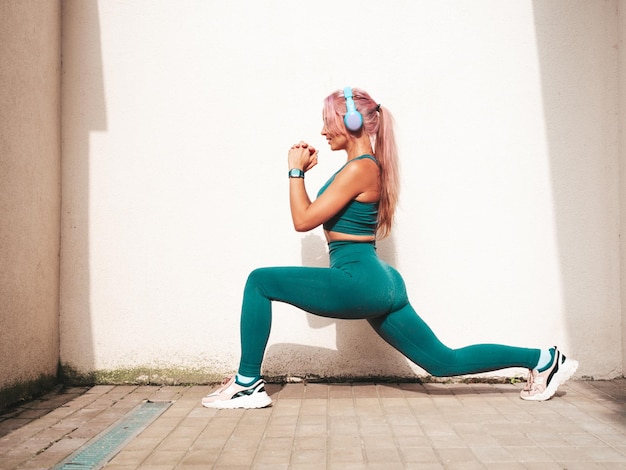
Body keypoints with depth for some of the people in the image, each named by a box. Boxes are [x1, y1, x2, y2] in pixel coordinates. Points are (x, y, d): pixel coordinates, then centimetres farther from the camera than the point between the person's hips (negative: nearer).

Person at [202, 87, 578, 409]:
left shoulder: (360, 168, -12)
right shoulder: (367, 165, 17)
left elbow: (303, 220, -13)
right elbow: (321, 218, 22)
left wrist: (295, 171, -2)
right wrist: (307, 171, 16)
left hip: (358, 281, -10)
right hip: (380, 283, 10)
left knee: (260, 281, -6)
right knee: (444, 361, 14)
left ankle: (248, 384, -3)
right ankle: (542, 359, 18)